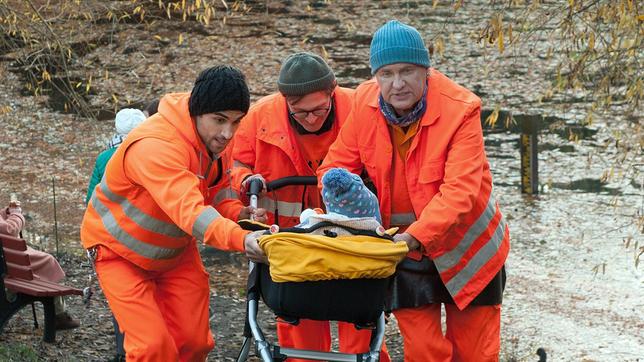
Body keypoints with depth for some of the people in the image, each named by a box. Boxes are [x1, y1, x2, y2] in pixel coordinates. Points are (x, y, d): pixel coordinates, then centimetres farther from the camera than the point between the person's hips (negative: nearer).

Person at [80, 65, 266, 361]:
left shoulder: (214, 136, -12)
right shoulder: (154, 147, -38)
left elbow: (217, 188, 1)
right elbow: (188, 209, -51)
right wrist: (241, 239, -67)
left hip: (176, 251, 7)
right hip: (119, 250, -7)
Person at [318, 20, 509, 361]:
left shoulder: (460, 109, -24)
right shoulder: (365, 101, -10)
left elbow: (460, 190, -29)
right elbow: (338, 163, -1)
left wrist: (415, 237, -40)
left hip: (466, 248, -2)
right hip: (403, 246, 3)